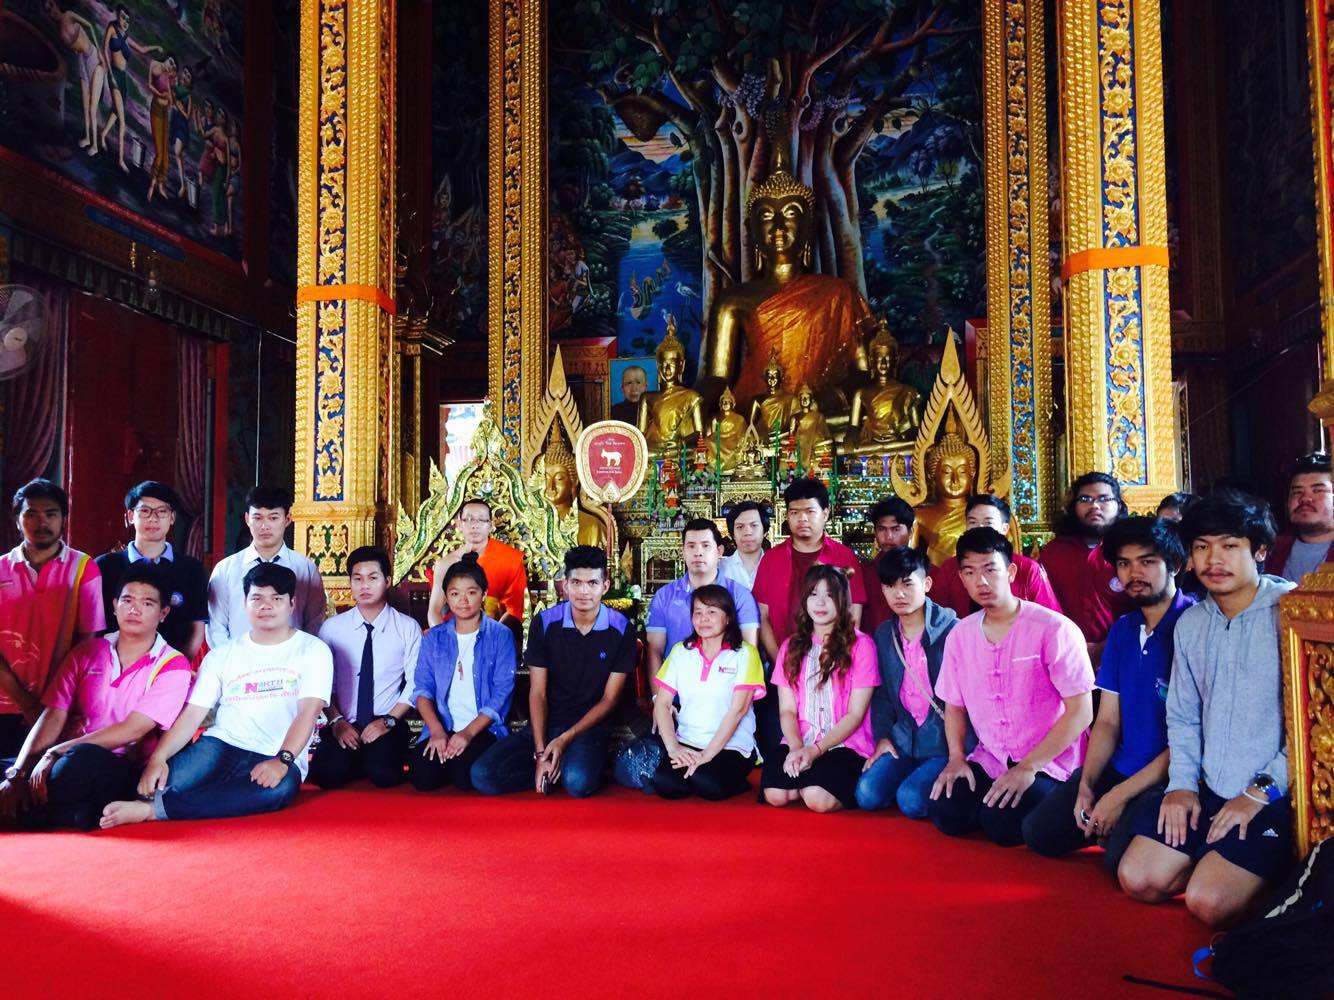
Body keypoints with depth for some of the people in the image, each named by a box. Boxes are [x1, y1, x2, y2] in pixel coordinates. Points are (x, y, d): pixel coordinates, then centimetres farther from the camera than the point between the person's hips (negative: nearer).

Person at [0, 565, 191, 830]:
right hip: (69, 758, 4)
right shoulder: (86, 652, 12)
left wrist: (56, 752, -15)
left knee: (83, 759, -36)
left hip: (119, 768, -3)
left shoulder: (172, 666, -1)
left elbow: (132, 730, -10)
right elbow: (53, 716, 2)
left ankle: (30, 812, -13)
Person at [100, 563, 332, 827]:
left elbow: (308, 711, -8)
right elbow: (191, 714, 6)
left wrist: (282, 760, -25)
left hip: (277, 760, -1)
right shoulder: (221, 656, 14)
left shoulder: (312, 650, 4)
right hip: (221, 746, 2)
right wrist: (158, 758, -13)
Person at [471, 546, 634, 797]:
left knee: (578, 782, -36)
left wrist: (566, 739, -14)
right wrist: (540, 753, -14)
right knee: (482, 775, -18)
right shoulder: (544, 623, -2)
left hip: (589, 727, -3)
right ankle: (560, 767, -3)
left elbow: (609, 699, -3)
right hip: (546, 725, 3)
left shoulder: (621, 630, -6)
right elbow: (537, 694, -2)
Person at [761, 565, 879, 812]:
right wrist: (796, 747, -13)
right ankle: (807, 782, 5)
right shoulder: (791, 646, 13)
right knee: (774, 794, -25)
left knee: (819, 799, -29)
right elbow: (787, 709, 7)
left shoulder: (861, 644, 0)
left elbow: (856, 714, -4)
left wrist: (815, 750, -14)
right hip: (799, 745, 3)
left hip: (845, 744, -3)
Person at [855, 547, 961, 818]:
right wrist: (883, 736, 4)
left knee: (911, 800, -22)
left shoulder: (951, 630, -9)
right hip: (904, 740, 5)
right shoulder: (884, 634, 9)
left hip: (945, 742, -5)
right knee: (868, 795, -12)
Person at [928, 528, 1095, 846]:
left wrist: (1028, 767, -19)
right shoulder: (959, 636, 3)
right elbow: (954, 705, 13)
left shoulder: (1054, 629, -15)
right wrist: (956, 757, -5)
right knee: (945, 813, -17)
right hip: (989, 760, 5)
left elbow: (1080, 712, -15)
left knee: (1002, 824, -26)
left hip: (1048, 763, -4)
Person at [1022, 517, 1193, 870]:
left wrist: (1120, 795, -16)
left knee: (1122, 858, -27)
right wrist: (1086, 785, -6)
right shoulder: (1123, 629, 9)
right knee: (1039, 832, 0)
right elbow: (1108, 721, 10)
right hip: (1119, 770, 7)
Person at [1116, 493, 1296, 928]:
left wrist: (1262, 792, -16)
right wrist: (1182, 783, 1)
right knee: (1139, 879, 0)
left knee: (1208, 900, -17)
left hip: (1278, 794, -6)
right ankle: (1230, 866, 21)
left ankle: (1281, 872, 12)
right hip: (1208, 790, 7)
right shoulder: (1190, 624, 9)